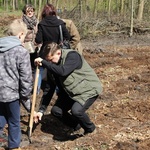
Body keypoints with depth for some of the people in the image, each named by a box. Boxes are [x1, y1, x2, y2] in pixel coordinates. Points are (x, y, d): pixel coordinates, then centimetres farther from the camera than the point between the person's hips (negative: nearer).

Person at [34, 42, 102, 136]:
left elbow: (63, 71, -42)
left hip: (89, 89, -8)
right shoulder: (53, 66, -3)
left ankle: (89, 128, 2)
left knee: (76, 110, -29)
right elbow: (49, 89, 0)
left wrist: (44, 63, -35)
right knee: (56, 111, -5)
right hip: (71, 92, 8)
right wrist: (41, 110, -5)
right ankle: (77, 126, 18)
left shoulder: (72, 55, -24)